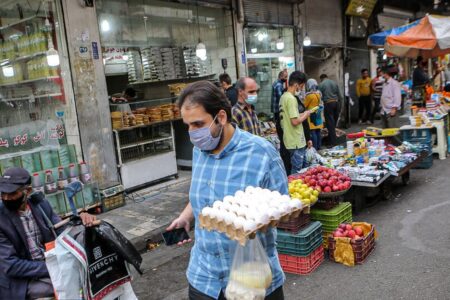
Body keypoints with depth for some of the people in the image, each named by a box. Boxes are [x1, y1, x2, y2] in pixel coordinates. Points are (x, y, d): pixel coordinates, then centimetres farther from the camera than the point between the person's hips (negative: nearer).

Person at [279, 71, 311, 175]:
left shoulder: (284, 96, 10)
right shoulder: (291, 99, -19)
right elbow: (295, 122, -24)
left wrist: (301, 114, 12)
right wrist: (305, 115, -7)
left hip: (290, 140, 10)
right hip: (296, 142, -9)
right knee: (297, 172, 1)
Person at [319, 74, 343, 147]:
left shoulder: (321, 84, 0)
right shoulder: (334, 83, 12)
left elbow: (320, 97, -1)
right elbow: (339, 95, 11)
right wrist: (341, 103, 17)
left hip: (328, 104, -4)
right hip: (336, 102, 5)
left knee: (330, 123, -3)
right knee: (334, 122, 15)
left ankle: (332, 143, -2)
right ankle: (332, 140, 26)